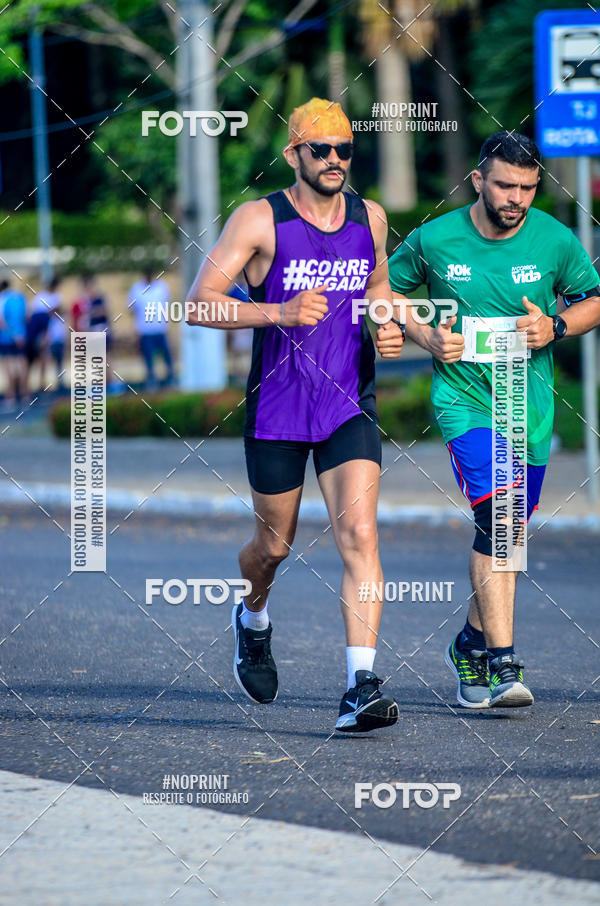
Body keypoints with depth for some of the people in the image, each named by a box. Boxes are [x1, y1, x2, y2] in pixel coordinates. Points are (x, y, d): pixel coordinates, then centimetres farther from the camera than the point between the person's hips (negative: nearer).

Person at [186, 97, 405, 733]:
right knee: (274, 545, 13)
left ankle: (362, 687, -23)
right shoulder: (259, 221, -9)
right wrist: (278, 312, -27)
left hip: (350, 410, 2)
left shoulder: (369, 217, 5)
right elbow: (199, 304, -14)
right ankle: (253, 618, 49)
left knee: (358, 533, -17)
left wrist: (389, 329, 4)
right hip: (276, 411, -2)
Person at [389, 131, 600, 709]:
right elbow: (385, 290, 10)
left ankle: (473, 643, 36)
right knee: (497, 517, -21)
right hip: (464, 398, -3)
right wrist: (426, 337, -6)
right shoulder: (434, 240, -6)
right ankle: (503, 665, -25)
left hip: (531, 406, 3)